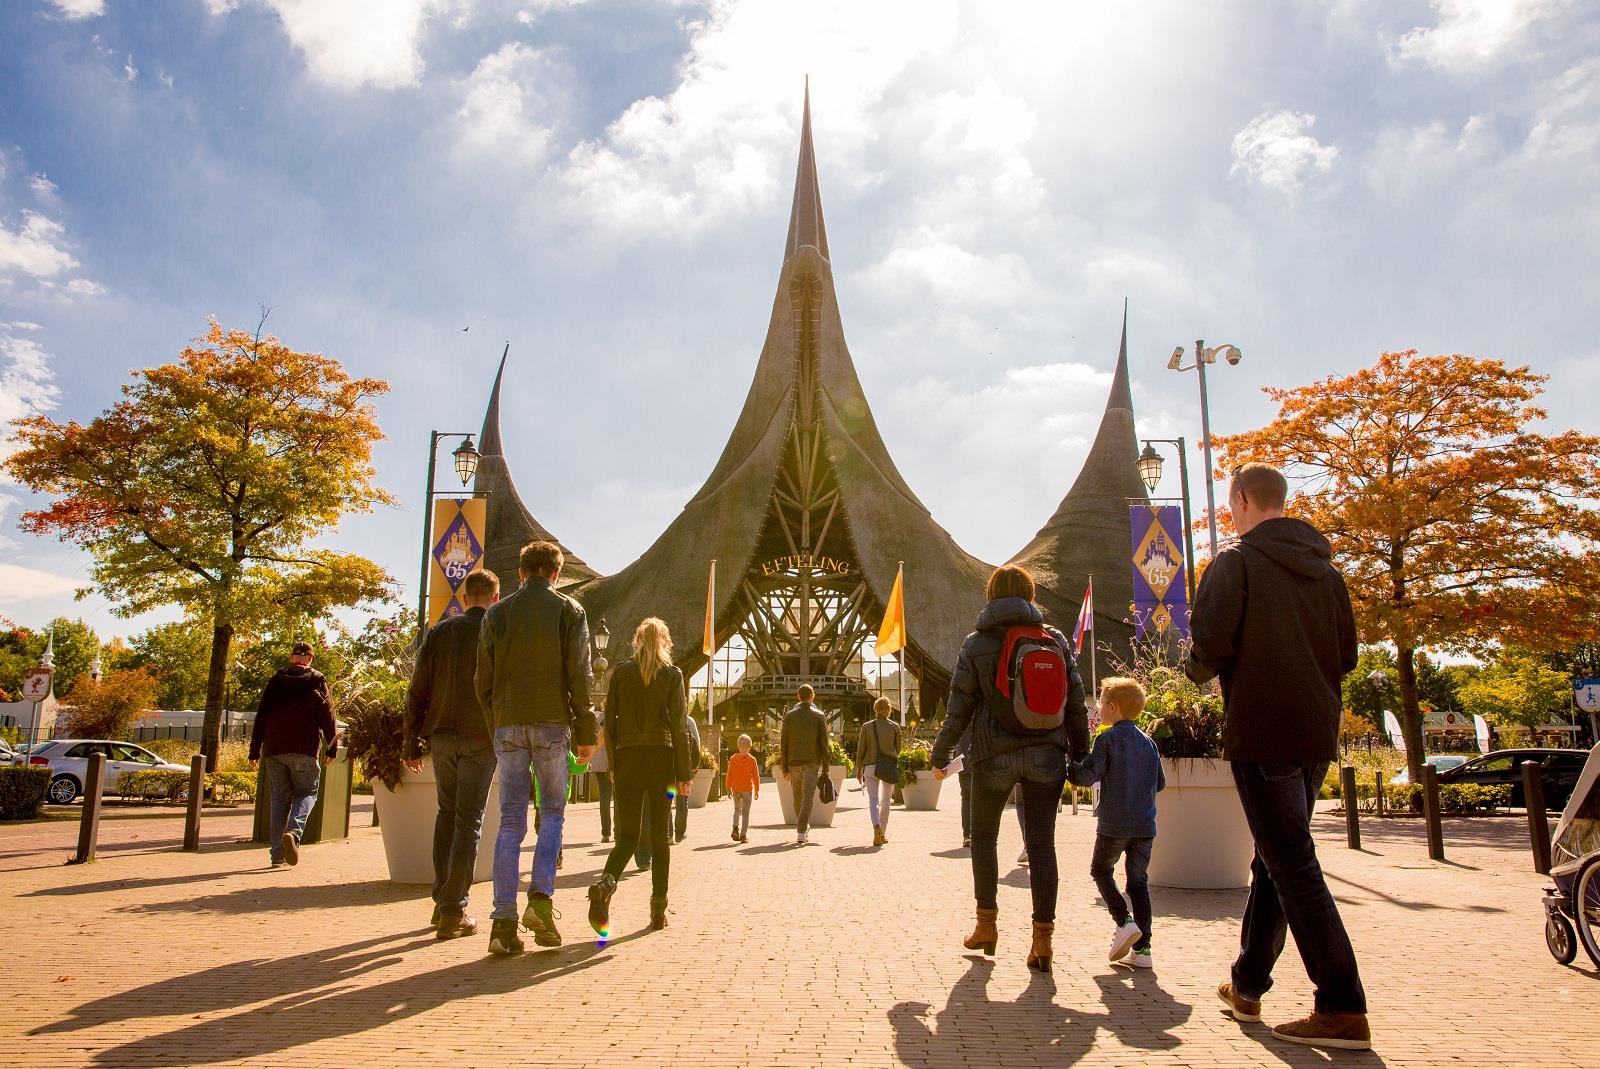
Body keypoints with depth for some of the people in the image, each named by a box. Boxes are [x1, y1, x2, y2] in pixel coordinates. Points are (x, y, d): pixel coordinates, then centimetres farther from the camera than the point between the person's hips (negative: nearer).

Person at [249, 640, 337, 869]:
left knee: (279, 797, 9)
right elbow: (327, 717, 1)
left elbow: (261, 716, 9)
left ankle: (277, 853, 4)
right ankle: (293, 832, -21)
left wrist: (255, 751, 12)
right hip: (305, 750, -3)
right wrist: (331, 748, 5)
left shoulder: (275, 681, 11)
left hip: (274, 750, 3)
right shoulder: (318, 682, 4)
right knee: (307, 792, 8)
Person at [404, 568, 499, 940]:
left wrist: (411, 744, 10)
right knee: (468, 821, 1)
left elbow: (417, 692, 6)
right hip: (481, 738, -3)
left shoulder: (438, 632, 7)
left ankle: (442, 901, 20)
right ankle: (453, 912, 1)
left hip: (441, 736, 4)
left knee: (446, 814, 18)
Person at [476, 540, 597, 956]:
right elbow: (579, 676, -3)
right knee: (553, 813, 10)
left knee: (511, 823, 4)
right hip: (552, 725, -2)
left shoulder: (497, 613, 10)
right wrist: (585, 731, 0)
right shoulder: (569, 610, 3)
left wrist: (495, 725, 14)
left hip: (508, 725, 2)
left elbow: (483, 679, 7)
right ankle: (541, 899, -6)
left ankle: (504, 921, 1)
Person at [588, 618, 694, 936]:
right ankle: (658, 909, 11)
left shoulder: (621, 672, 5)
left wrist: (613, 764, 12)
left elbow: (610, 721, 4)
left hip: (627, 757, 1)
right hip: (661, 758, -1)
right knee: (660, 836, 9)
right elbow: (678, 726, -4)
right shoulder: (672, 674, 0)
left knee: (626, 835, 4)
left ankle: (605, 884, -24)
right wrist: (684, 772, 0)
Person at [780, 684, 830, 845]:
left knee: (798, 797, 18)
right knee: (807, 797, -5)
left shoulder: (789, 715, 2)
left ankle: (803, 825, 33)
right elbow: (824, 743, -4)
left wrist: (784, 767, 5)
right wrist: (825, 768, 0)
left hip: (794, 762, 2)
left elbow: (783, 744, 0)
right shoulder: (818, 715, -1)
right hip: (812, 762, -2)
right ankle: (800, 833, -15)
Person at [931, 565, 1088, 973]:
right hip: (1046, 754, 1)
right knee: (1041, 843, 3)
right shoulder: (1056, 639, 4)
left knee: (984, 835, 17)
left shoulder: (976, 644, -1)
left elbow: (959, 708, -3)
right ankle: (1042, 939, 1)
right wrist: (1080, 755, 13)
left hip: (993, 755, -1)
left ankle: (986, 924, 21)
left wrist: (940, 755, 7)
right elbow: (1076, 704, 5)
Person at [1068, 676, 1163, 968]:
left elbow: (1087, 775, -14)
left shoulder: (1107, 739, -9)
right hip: (1145, 824, 5)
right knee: (1138, 881, 10)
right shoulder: (1147, 742, 8)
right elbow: (1160, 782, 14)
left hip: (1114, 824, -5)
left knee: (1101, 870, 15)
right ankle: (1142, 948, 7)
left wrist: (1069, 769, 3)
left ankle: (1123, 922, -3)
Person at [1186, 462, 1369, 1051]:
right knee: (1276, 860, 15)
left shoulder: (1235, 563, -8)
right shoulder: (1324, 567, 12)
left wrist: (1196, 669, 6)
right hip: (1317, 732, 8)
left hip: (1262, 732, -7)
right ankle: (1247, 985, 26)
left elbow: (1209, 651, -16)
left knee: (1292, 866, -5)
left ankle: (1343, 1010, -6)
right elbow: (1346, 655, 15)